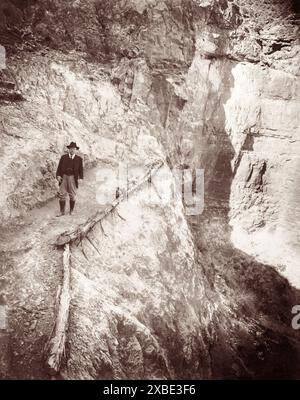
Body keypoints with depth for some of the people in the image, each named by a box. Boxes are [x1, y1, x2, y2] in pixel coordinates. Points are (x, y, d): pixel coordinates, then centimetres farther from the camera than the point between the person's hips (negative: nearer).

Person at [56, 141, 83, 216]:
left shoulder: (79, 159, 1)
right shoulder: (63, 157, 5)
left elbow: (81, 169, 3)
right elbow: (59, 167, 6)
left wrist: (81, 178, -7)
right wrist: (58, 175, -7)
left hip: (73, 178, -1)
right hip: (64, 177, 1)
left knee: (72, 196, 8)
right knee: (62, 195, 1)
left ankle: (71, 211, 22)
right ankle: (62, 211, 11)